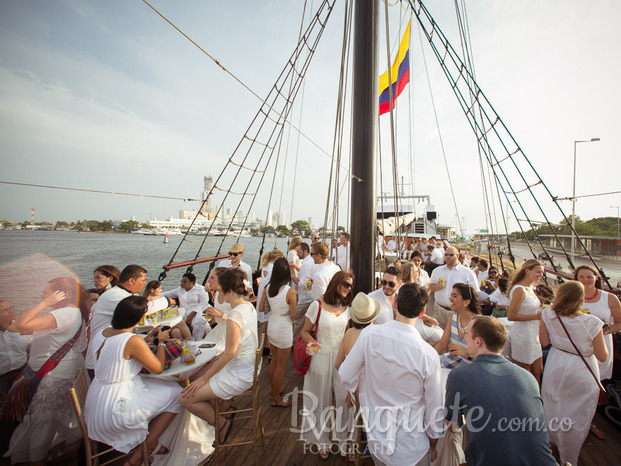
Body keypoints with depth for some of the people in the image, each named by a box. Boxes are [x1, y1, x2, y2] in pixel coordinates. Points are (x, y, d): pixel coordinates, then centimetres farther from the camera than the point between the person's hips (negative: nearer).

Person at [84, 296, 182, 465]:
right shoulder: (134, 341, -27)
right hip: (114, 410, -9)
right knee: (176, 394, -1)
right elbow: (158, 368, -15)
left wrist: (148, 339, 10)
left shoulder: (102, 333, -2)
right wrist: (161, 341, -3)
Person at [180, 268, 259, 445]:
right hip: (248, 367, 9)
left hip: (239, 376, -9)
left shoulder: (234, 316, -28)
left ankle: (222, 423, 13)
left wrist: (203, 378, -14)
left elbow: (230, 353, -24)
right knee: (195, 376, 20)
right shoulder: (248, 306, 0)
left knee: (186, 399, -4)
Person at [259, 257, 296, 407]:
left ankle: (274, 389, 44)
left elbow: (260, 308, 0)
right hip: (284, 330, -6)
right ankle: (276, 398, 31)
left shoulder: (268, 288, -9)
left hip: (271, 327, 6)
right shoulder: (290, 291, -25)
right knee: (280, 366, 14)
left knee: (274, 361, 25)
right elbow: (293, 316, -18)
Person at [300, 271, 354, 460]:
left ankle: (344, 440, 34)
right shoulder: (318, 305, -13)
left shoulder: (347, 307, 0)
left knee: (344, 398, 6)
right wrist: (311, 342, -25)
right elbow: (305, 331, -6)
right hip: (322, 357, -3)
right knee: (321, 399, 14)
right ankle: (322, 441, 41)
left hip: (342, 357, 3)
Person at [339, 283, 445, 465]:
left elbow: (346, 376, -12)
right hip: (412, 450, -1)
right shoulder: (428, 355, -25)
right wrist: (433, 446, 8)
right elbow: (434, 408, -11)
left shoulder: (369, 334, -23)